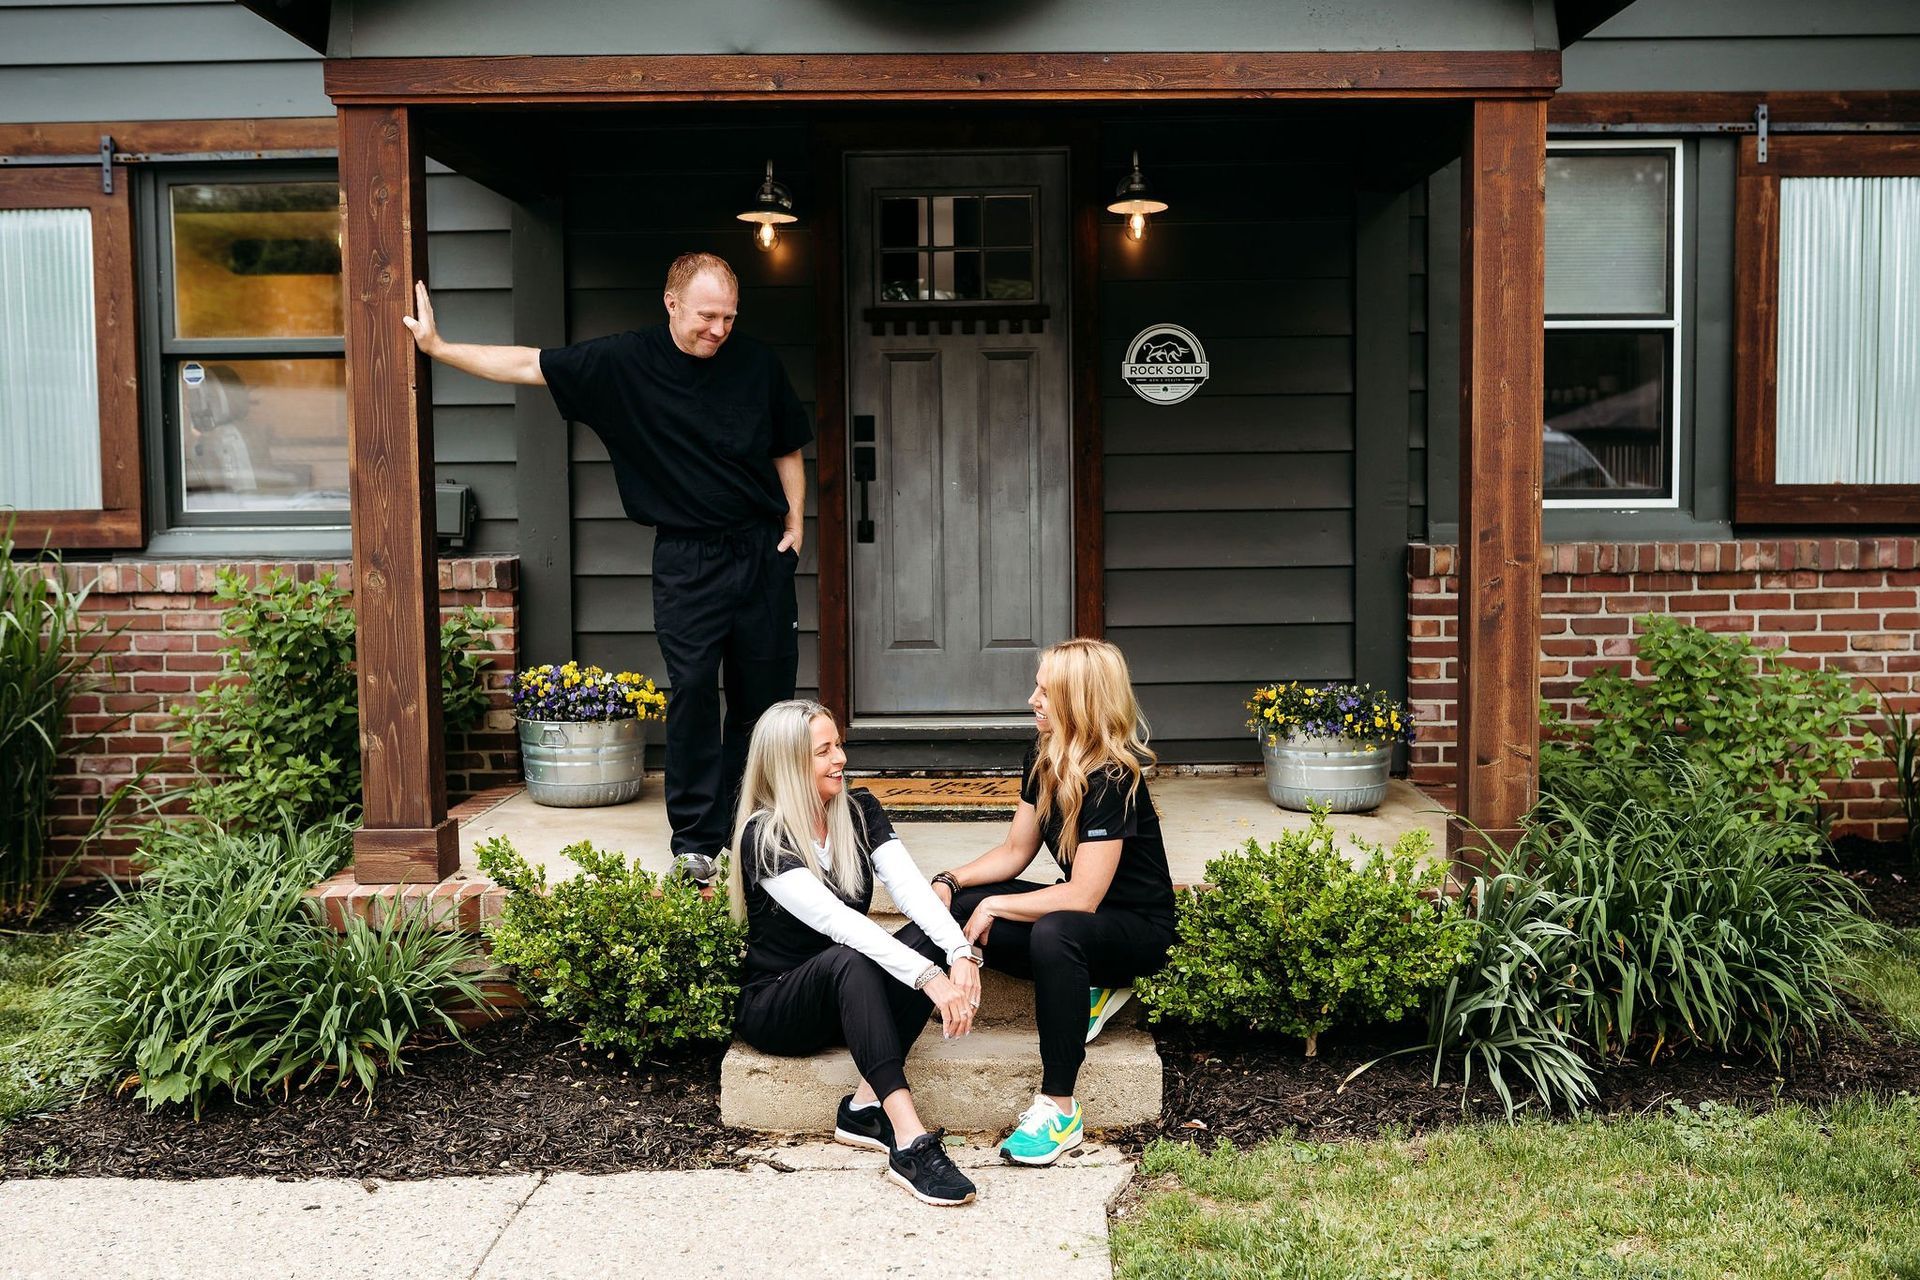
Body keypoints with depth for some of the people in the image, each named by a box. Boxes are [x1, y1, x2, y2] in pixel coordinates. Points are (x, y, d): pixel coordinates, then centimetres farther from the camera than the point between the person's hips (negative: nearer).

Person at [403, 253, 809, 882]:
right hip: (685, 559, -2)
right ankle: (695, 839, 4)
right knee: (692, 694, -6)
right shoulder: (626, 363, -2)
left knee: (764, 695, 6)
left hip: (762, 552, 2)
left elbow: (788, 450, 14)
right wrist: (439, 347, 0)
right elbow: (528, 364, 1)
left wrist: (794, 523, 6)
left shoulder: (758, 364, 4)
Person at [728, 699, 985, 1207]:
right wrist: (928, 978, -41)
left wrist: (961, 952, -33)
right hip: (773, 1007, -5)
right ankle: (910, 1141, -44)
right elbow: (835, 919, -31)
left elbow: (910, 887, -14)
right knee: (849, 960, -37)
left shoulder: (859, 811, 1)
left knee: (929, 938, -23)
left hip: (850, 999, 6)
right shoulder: (762, 838, -17)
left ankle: (865, 1106, -26)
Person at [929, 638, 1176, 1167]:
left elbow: (1082, 897, -28)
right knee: (960, 908, -9)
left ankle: (1059, 1108, -29)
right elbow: (1015, 850, 7)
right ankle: (1089, 990, -2)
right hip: (1082, 911, 8)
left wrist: (995, 906, -19)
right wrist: (951, 881, -9)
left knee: (1053, 933, -39)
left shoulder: (1111, 778, -26)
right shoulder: (1043, 758, -1)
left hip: (1138, 926, -8)